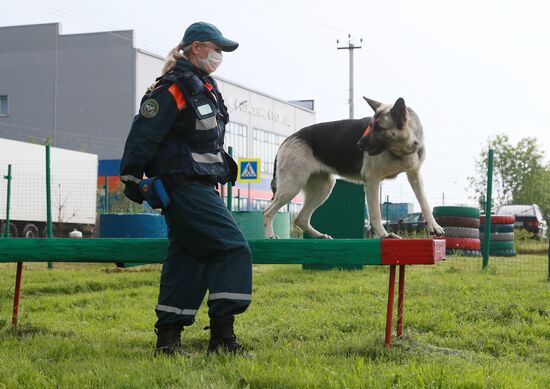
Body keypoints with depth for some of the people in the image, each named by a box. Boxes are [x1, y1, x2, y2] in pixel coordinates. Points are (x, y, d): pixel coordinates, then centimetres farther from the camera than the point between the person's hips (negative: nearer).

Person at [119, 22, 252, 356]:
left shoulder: (205, 87, 17)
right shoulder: (173, 89, -13)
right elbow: (144, 134, -14)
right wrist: (131, 179, -12)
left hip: (200, 187, 10)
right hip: (184, 186, -10)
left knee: (186, 259, 9)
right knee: (233, 248, -15)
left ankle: (168, 337, 14)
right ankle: (222, 335, -15)